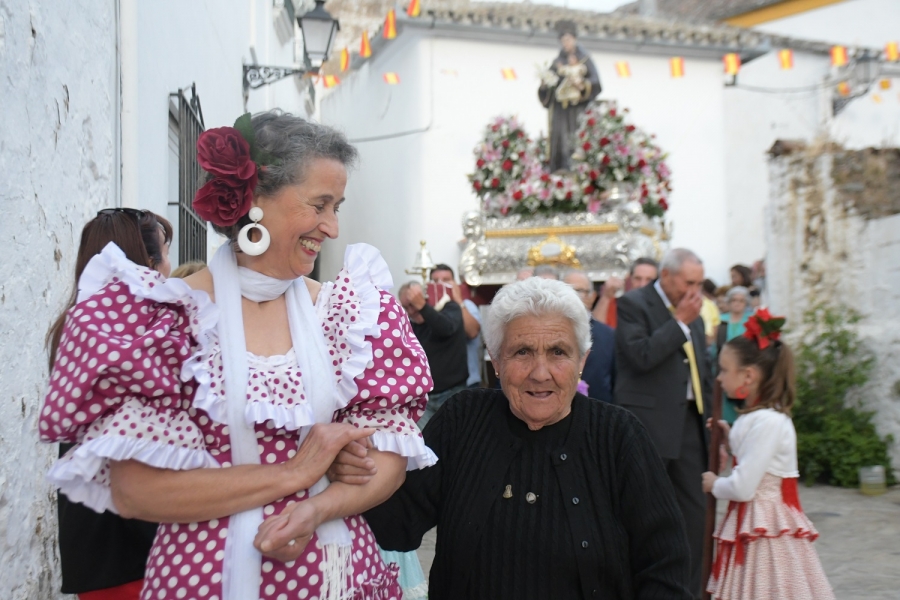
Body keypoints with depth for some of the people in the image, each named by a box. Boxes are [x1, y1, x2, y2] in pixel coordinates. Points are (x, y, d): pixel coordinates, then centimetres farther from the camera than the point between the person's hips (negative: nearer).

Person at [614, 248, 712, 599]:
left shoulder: (692, 313, 15)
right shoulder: (633, 304, -7)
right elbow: (641, 356, -21)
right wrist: (681, 321, -15)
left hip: (689, 422, 7)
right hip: (649, 424, -7)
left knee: (695, 512, 9)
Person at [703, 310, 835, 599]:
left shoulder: (767, 421, -20)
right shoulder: (757, 416, 10)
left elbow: (742, 488, -22)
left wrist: (715, 484, -4)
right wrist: (730, 438, 12)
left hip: (763, 524, -9)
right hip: (755, 523, 9)